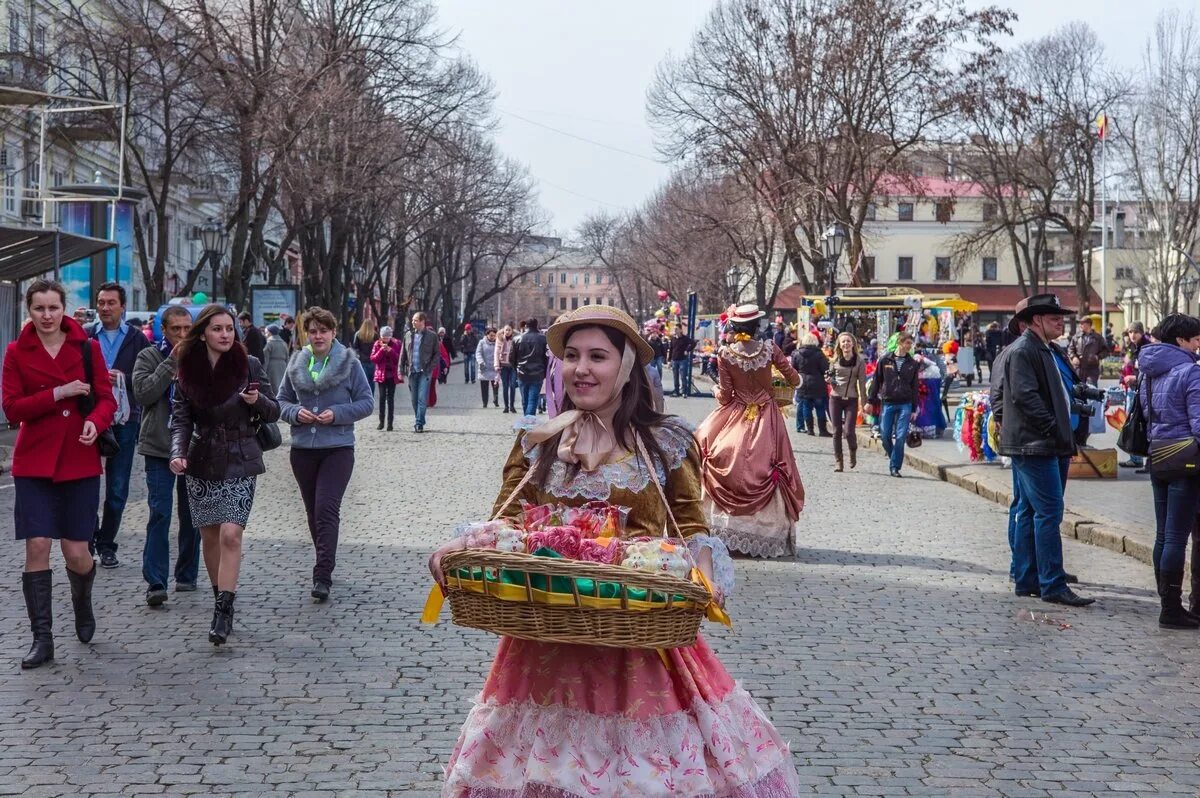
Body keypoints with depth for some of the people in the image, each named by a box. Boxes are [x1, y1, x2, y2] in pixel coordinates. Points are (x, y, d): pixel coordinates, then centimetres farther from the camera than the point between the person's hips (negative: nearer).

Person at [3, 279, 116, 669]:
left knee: (76, 552, 1)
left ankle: (82, 604, 34)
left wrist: (95, 422, -18)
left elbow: (106, 399, 4)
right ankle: (42, 639, 3)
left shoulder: (87, 348, 3)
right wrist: (57, 394, -17)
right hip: (34, 462, 0)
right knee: (37, 546, -7)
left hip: (80, 462, 0)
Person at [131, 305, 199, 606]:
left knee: (191, 515, 11)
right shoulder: (149, 357, 2)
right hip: (159, 448, -2)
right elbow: (143, 392, -14)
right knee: (160, 514, -8)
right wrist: (172, 362, -14)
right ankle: (155, 583, -8)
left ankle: (187, 575, 24)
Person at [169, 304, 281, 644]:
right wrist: (178, 452, -16)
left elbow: (274, 413, 2)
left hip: (240, 463, -3)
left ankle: (223, 610, -11)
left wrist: (258, 401, -20)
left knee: (230, 535, -14)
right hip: (202, 463, 3)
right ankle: (221, 597, 25)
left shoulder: (249, 366, -3)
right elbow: (181, 418, 1)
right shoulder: (186, 371, 2)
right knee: (210, 537, 8)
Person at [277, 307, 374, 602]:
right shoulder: (296, 363, 7)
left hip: (338, 448, -4)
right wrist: (296, 412, -8)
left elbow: (366, 403, -1)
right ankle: (326, 564, 31)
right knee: (313, 511, 13)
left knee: (327, 509, -14)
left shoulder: (349, 362, -3)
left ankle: (322, 577, -16)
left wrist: (337, 414, -15)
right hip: (303, 448, 4)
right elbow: (282, 401, 14)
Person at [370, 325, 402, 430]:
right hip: (381, 374, 1)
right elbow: (373, 359, -4)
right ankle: (381, 421, 5)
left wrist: (390, 351, -17)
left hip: (392, 375, -1)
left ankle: (390, 423, 1)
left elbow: (399, 359, -4)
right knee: (382, 397, -1)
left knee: (390, 398, -1)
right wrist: (381, 350, -16)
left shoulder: (396, 344, 1)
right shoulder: (377, 344, 2)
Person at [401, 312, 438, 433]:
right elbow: (403, 354, 11)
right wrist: (401, 370, 5)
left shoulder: (432, 336, -1)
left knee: (422, 398, -9)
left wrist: (430, 368, -10)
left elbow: (436, 354, 1)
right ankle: (418, 422, 19)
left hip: (425, 372, -4)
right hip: (412, 371, 4)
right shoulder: (408, 335, 9)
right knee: (414, 399, 9)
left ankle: (419, 423, -8)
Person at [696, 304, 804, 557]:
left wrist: (716, 391, 16)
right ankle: (767, 532, 8)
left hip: (736, 415, -1)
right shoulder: (769, 348, -6)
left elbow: (724, 396, -5)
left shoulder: (725, 354, -8)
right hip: (766, 416, 1)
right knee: (766, 470, 5)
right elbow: (794, 380, -2)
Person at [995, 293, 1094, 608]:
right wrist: (1053, 429, -21)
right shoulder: (1022, 350, -12)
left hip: (1044, 446, 11)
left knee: (1029, 512, 13)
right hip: (1034, 444, -11)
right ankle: (1053, 585, -10)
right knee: (1049, 512, -11)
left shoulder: (1043, 350, 20)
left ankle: (1026, 580, 18)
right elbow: (1025, 395, -22)